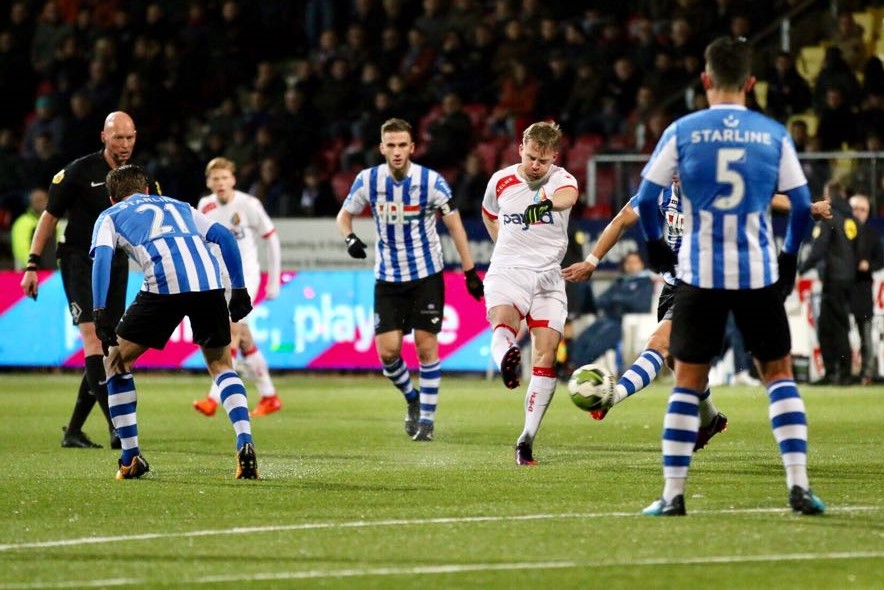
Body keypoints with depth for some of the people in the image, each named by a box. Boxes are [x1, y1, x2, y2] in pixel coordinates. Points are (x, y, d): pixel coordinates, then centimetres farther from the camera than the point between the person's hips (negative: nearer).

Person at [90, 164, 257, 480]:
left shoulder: (110, 217, 26)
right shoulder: (179, 206, 36)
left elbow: (102, 257, 6)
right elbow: (224, 236, 23)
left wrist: (100, 312, 0)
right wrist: (239, 288, 23)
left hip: (164, 285, -3)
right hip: (209, 281, 3)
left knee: (115, 360, 17)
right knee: (222, 365, 22)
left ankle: (130, 459, 14)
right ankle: (244, 444, -1)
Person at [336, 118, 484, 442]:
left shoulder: (431, 181, -13)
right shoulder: (368, 180, -7)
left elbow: (455, 225, -4)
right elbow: (344, 214, 8)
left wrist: (470, 271, -5)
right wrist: (349, 237, -15)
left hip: (426, 274, -2)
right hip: (388, 278, 2)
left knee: (426, 345, -4)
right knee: (387, 350, -4)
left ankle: (427, 417, 8)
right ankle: (412, 398, 24)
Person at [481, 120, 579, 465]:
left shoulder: (561, 180, -4)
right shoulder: (501, 181, 4)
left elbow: (568, 196, -32)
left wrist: (549, 201, -54)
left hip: (548, 278, 0)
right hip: (507, 271, 0)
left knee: (546, 356, -7)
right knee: (502, 325, -32)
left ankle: (527, 438, -3)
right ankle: (507, 360, -65)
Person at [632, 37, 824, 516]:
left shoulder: (682, 132, -1)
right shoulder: (774, 135, 2)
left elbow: (645, 198, 0)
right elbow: (801, 206, 4)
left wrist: (655, 244, 17)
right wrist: (789, 256, 20)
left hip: (699, 274, -1)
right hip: (759, 274, 1)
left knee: (687, 382, 7)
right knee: (779, 374, 11)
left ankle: (672, 494, 4)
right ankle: (798, 485, 2)